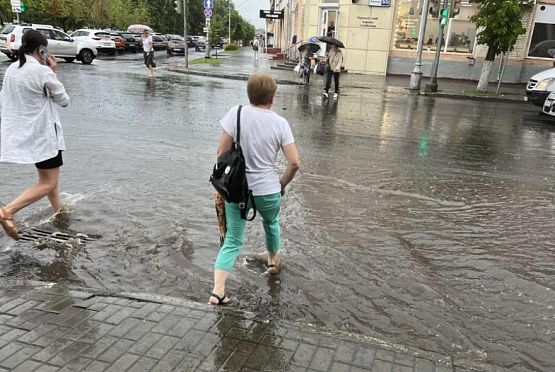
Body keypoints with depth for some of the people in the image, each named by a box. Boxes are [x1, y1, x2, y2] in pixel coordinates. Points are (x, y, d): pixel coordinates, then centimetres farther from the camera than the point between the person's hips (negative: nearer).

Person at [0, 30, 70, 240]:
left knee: (48, 176, 24)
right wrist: (53, 73, -1)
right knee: (48, 184, 0)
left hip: (19, 133, 8)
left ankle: (58, 210, 36)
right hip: (41, 133, -8)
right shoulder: (42, 71, -17)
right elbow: (63, 100, -6)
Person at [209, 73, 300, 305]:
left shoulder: (236, 113, -10)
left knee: (233, 240, 10)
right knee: (271, 223, 31)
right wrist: (282, 184, 8)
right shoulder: (280, 123, -9)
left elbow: (221, 152, -9)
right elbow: (294, 163, -11)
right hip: (267, 190, 0)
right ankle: (273, 260, 54)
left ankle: (218, 290, -1)